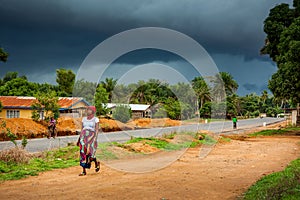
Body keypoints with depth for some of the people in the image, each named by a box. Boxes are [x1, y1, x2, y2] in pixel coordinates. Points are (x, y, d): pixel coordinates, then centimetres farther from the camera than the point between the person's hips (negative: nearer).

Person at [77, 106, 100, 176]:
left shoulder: (96, 119, 1)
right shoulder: (84, 119, 16)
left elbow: (97, 130, -7)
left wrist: (95, 139, -18)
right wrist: (79, 139, 17)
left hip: (91, 136, -5)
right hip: (83, 137, 5)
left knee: (90, 153, -13)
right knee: (83, 154, -1)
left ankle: (96, 163, 18)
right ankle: (84, 171, 3)